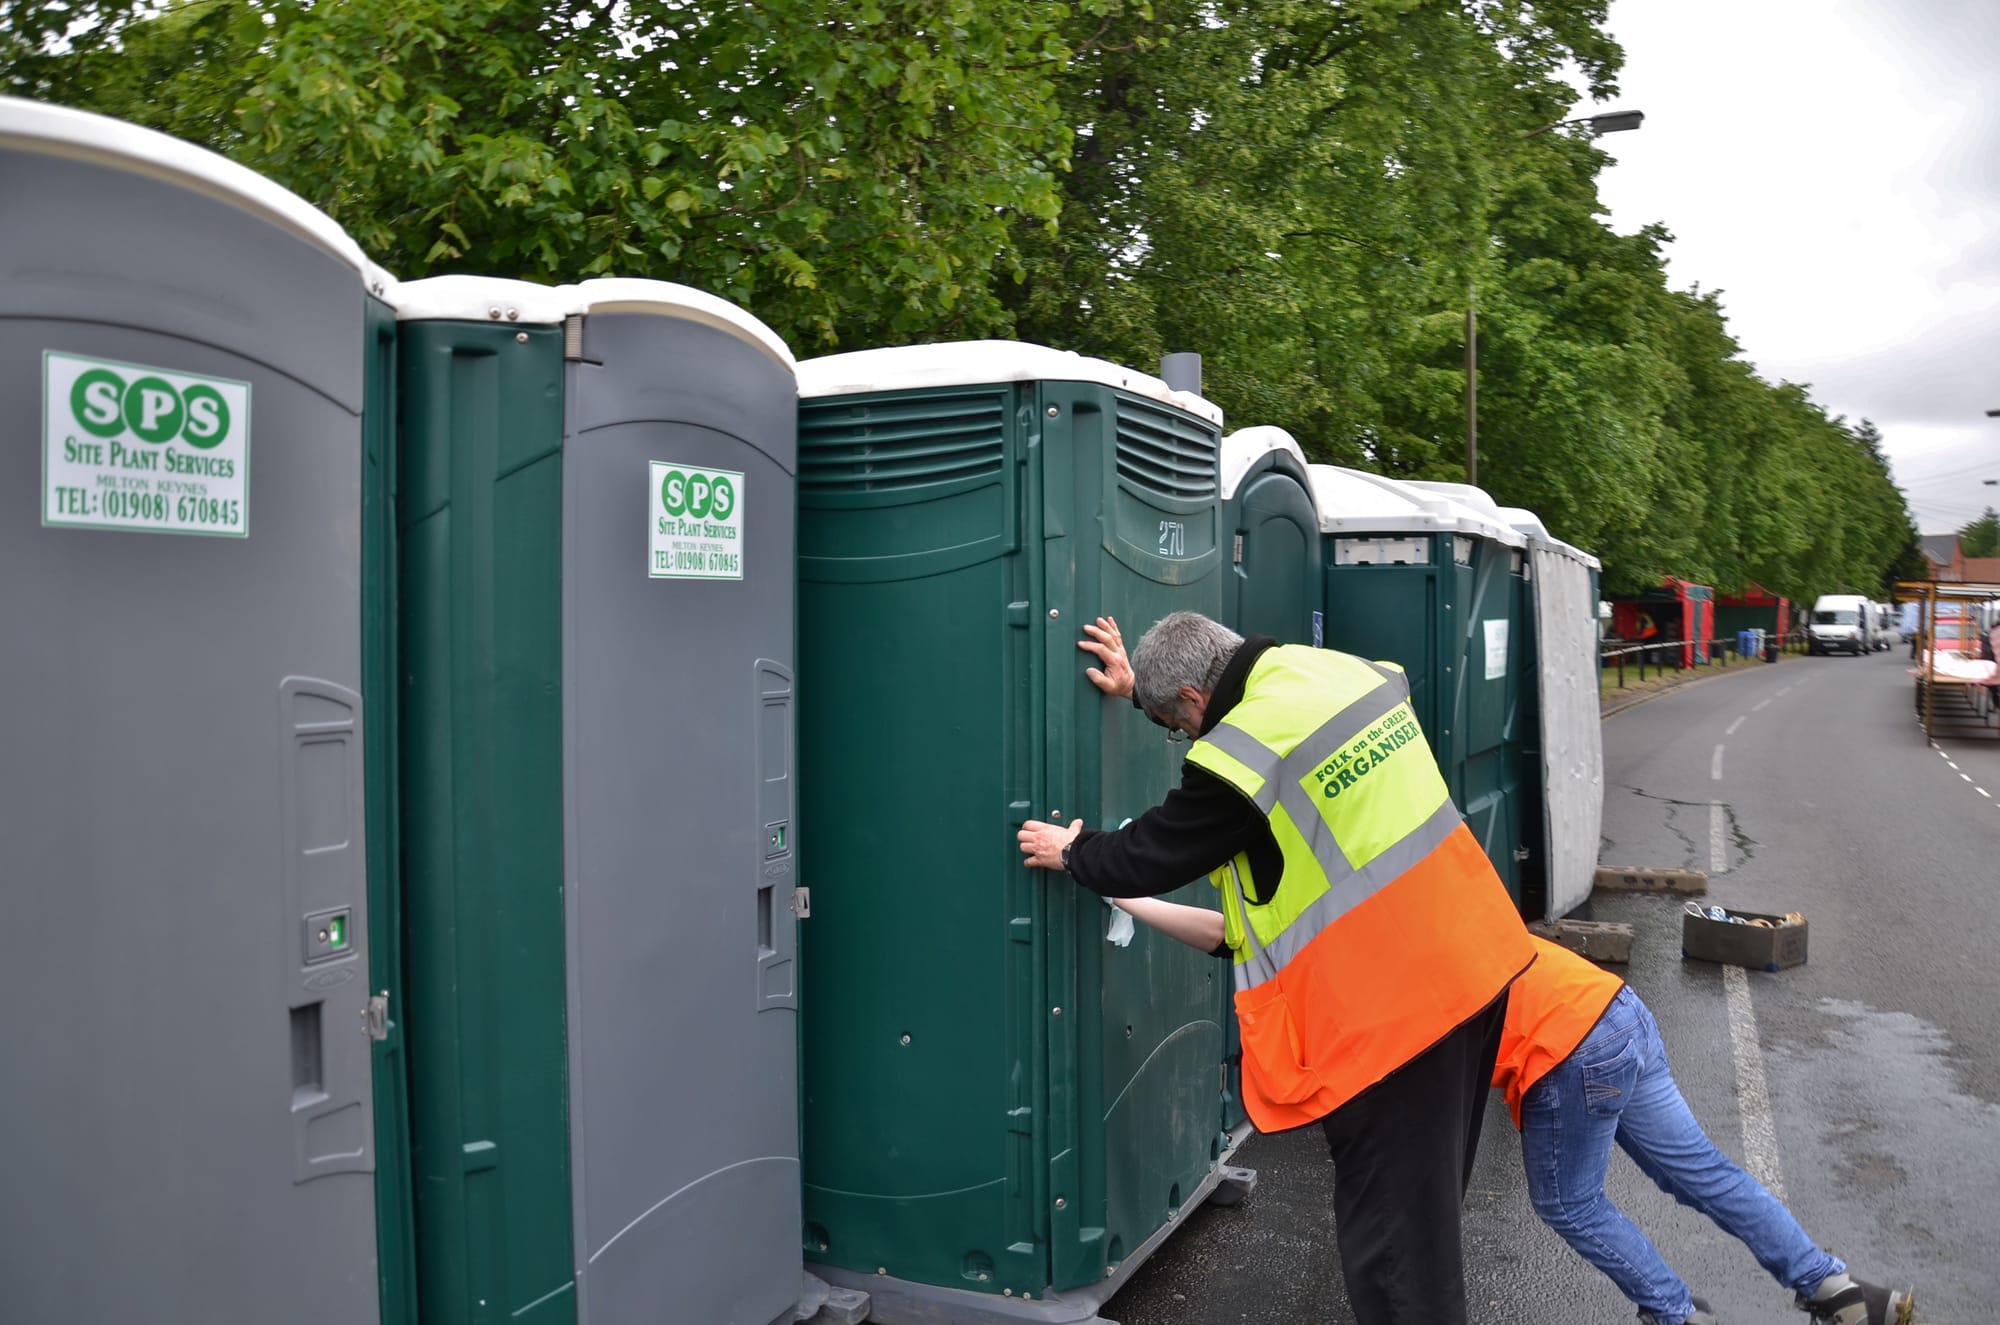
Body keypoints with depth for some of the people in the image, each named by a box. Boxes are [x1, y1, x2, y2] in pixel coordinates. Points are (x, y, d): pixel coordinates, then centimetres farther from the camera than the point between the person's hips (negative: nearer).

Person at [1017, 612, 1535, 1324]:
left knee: (1390, 1228, 5)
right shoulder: (1332, 668, 5)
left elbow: (1153, 854, -2)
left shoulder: (1238, 757, -19)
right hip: (1474, 961, 9)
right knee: (1428, 1199, 23)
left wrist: (1070, 852, 17)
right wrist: (1143, 688, 35)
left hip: (1390, 1007, -9)